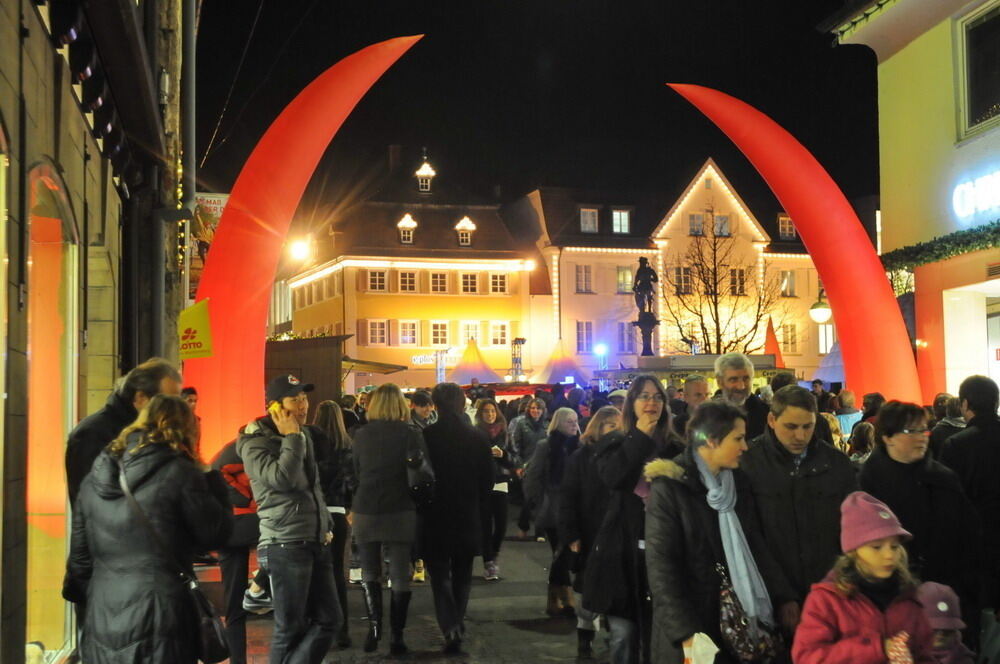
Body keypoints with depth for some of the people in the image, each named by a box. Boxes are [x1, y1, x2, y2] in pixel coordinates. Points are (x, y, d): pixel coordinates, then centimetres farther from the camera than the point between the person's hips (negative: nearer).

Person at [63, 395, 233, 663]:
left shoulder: (94, 477, 8)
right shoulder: (178, 473, -10)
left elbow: (79, 554, 13)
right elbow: (215, 535, -3)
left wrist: (81, 595, 24)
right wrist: (215, 485, 8)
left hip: (101, 623, 5)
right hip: (158, 620, -5)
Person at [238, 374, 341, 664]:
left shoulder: (303, 435, 17)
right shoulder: (255, 442, -8)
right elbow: (283, 479, -26)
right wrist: (292, 439, -14)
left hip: (315, 542, 8)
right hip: (286, 545, -8)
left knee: (329, 618, 7)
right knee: (291, 627, 0)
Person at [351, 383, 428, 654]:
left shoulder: (361, 434, 4)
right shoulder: (411, 433, -4)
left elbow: (357, 472, 14)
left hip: (366, 511, 2)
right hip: (401, 512, -2)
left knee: (369, 573, 14)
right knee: (400, 575, 4)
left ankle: (374, 625, -2)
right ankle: (396, 636, 4)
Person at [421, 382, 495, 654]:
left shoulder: (426, 436, -13)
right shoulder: (478, 437, -5)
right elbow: (488, 479, 0)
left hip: (435, 516, -2)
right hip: (469, 517, 2)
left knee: (440, 574, 5)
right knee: (462, 575, 18)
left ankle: (450, 628, -9)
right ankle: (457, 624, 25)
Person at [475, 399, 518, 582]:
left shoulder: (505, 433, 8)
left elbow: (514, 460, 9)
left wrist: (503, 454, -10)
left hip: (500, 484, 3)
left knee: (501, 524, 1)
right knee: (486, 524, -5)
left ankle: (493, 554, 27)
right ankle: (489, 562, 5)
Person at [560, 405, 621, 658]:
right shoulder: (580, 457, -1)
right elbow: (568, 499, -4)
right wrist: (571, 534, -12)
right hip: (589, 534, -1)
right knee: (587, 587, 9)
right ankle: (585, 635, 20)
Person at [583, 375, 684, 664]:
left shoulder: (675, 447, 10)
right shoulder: (614, 443, 6)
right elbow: (612, 477, -15)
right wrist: (639, 437, -11)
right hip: (623, 548, -1)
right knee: (624, 634, 1)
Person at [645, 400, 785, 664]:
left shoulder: (738, 482, 7)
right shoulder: (669, 488, -11)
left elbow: (756, 545, 10)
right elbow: (660, 566, -15)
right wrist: (686, 634, -20)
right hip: (695, 626, -5)